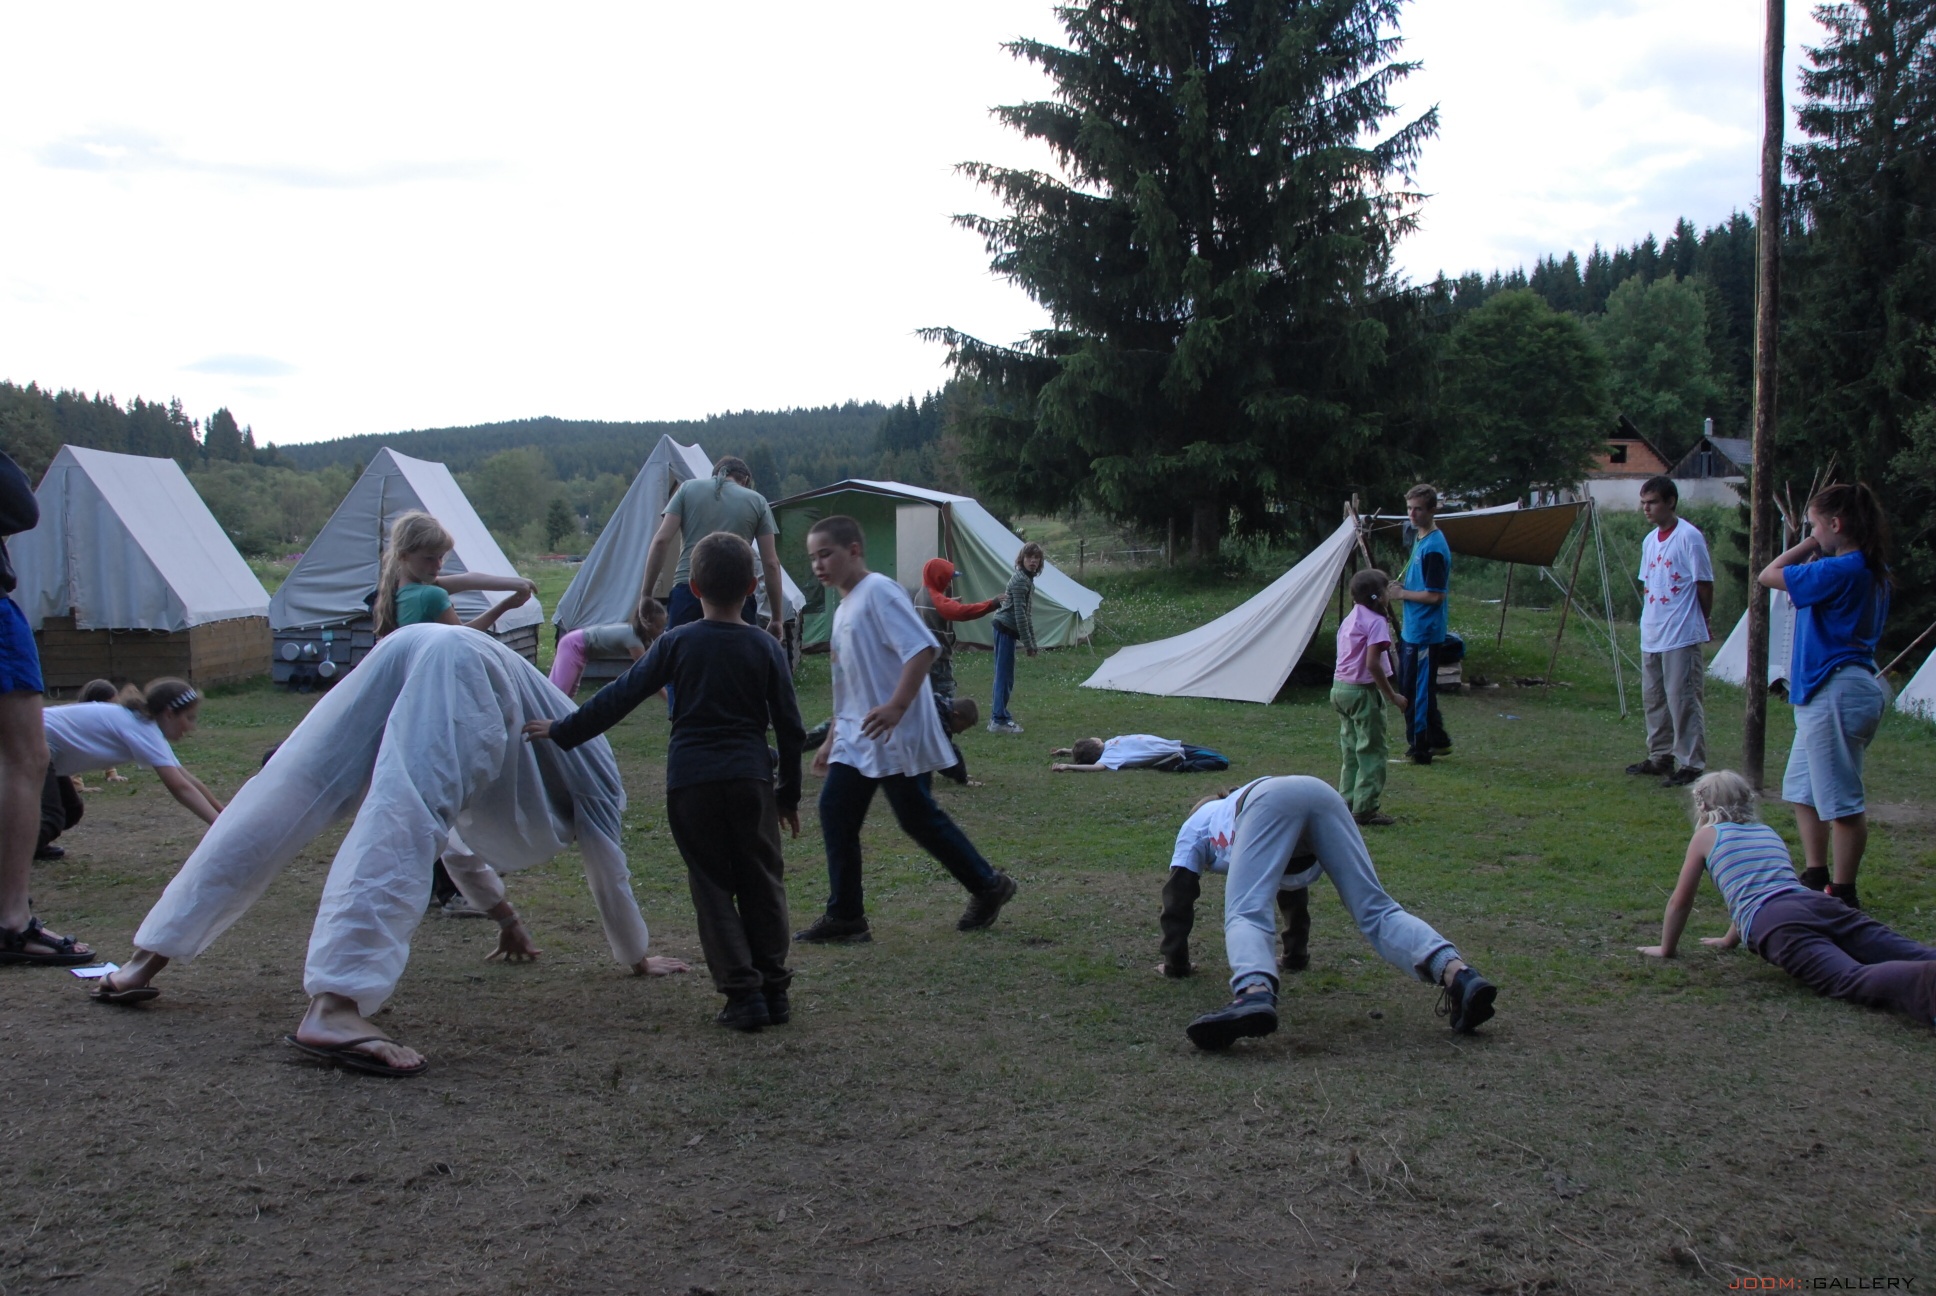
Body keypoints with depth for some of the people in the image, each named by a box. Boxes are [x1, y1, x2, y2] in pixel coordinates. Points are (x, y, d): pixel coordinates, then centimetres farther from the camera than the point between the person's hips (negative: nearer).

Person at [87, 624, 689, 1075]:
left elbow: (459, 847, 51)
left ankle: (147, 959, -3)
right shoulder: (590, 762, 28)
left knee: (275, 807, 0)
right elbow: (607, 865, 30)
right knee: (397, 829, -23)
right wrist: (637, 957, 42)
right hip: (465, 667, -6)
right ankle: (333, 1008, -40)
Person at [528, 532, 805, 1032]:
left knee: (713, 887, 5)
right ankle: (774, 989, 14)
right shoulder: (766, 648, 3)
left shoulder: (677, 643, 0)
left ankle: (743, 993, 1)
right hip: (750, 779, 1)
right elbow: (789, 726, 6)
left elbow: (620, 696, 1)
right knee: (763, 884, 11)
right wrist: (790, 793, 17)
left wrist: (562, 732, 12)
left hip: (691, 780, -1)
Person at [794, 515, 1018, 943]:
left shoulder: (878, 591, -12)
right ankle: (844, 915, 9)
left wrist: (896, 707, -31)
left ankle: (988, 887, 17)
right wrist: (831, 741, 24)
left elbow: (922, 648, -23)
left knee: (919, 818, -1)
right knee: (835, 813, 2)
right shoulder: (843, 610, 17)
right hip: (856, 739, 9)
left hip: (896, 736, -9)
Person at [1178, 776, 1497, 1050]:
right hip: (1324, 793, 5)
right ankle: (1457, 975, -25)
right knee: (1375, 909, -2)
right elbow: (1293, 880, 55)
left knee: (1244, 913, -18)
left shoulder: (1195, 824, 37)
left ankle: (1255, 994, -50)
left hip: (1270, 801, -5)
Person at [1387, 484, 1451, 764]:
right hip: (1411, 629, 10)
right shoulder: (1419, 539, 12)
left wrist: (1402, 594, -13)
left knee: (1419, 689, -3)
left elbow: (1435, 595, -22)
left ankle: (1420, 748, 6)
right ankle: (1438, 740, 28)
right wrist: (1401, 585, 5)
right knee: (1411, 687, 17)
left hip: (1424, 632, -10)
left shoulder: (1434, 547, -19)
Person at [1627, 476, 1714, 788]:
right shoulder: (1649, 540, 14)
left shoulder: (1689, 536, -11)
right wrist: (1649, 619, 10)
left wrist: (1698, 621, 2)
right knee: (1653, 700, 14)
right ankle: (1660, 757, 25)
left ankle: (1691, 764, -2)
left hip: (1681, 637, -8)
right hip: (1651, 636, 9)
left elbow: (1704, 584, -7)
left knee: (1683, 701, -6)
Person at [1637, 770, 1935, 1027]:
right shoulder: (1769, 832, 37)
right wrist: (1729, 940, 63)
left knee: (1853, 981, -30)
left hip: (1777, 923, -6)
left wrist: (1666, 949, 39)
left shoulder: (1707, 835, 21)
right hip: (1821, 903, 6)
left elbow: (1680, 901, 25)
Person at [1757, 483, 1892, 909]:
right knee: (1802, 789, 20)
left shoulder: (1841, 571, -19)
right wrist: (1816, 553, 9)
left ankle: (1843, 893, 4)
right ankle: (1815, 879, 28)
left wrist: (1809, 546, -4)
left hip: (1837, 693, -11)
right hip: (1825, 693, 11)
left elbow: (1770, 575, -13)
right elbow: (1806, 584, 20)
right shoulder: (1871, 571, 12)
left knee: (1841, 799, -3)